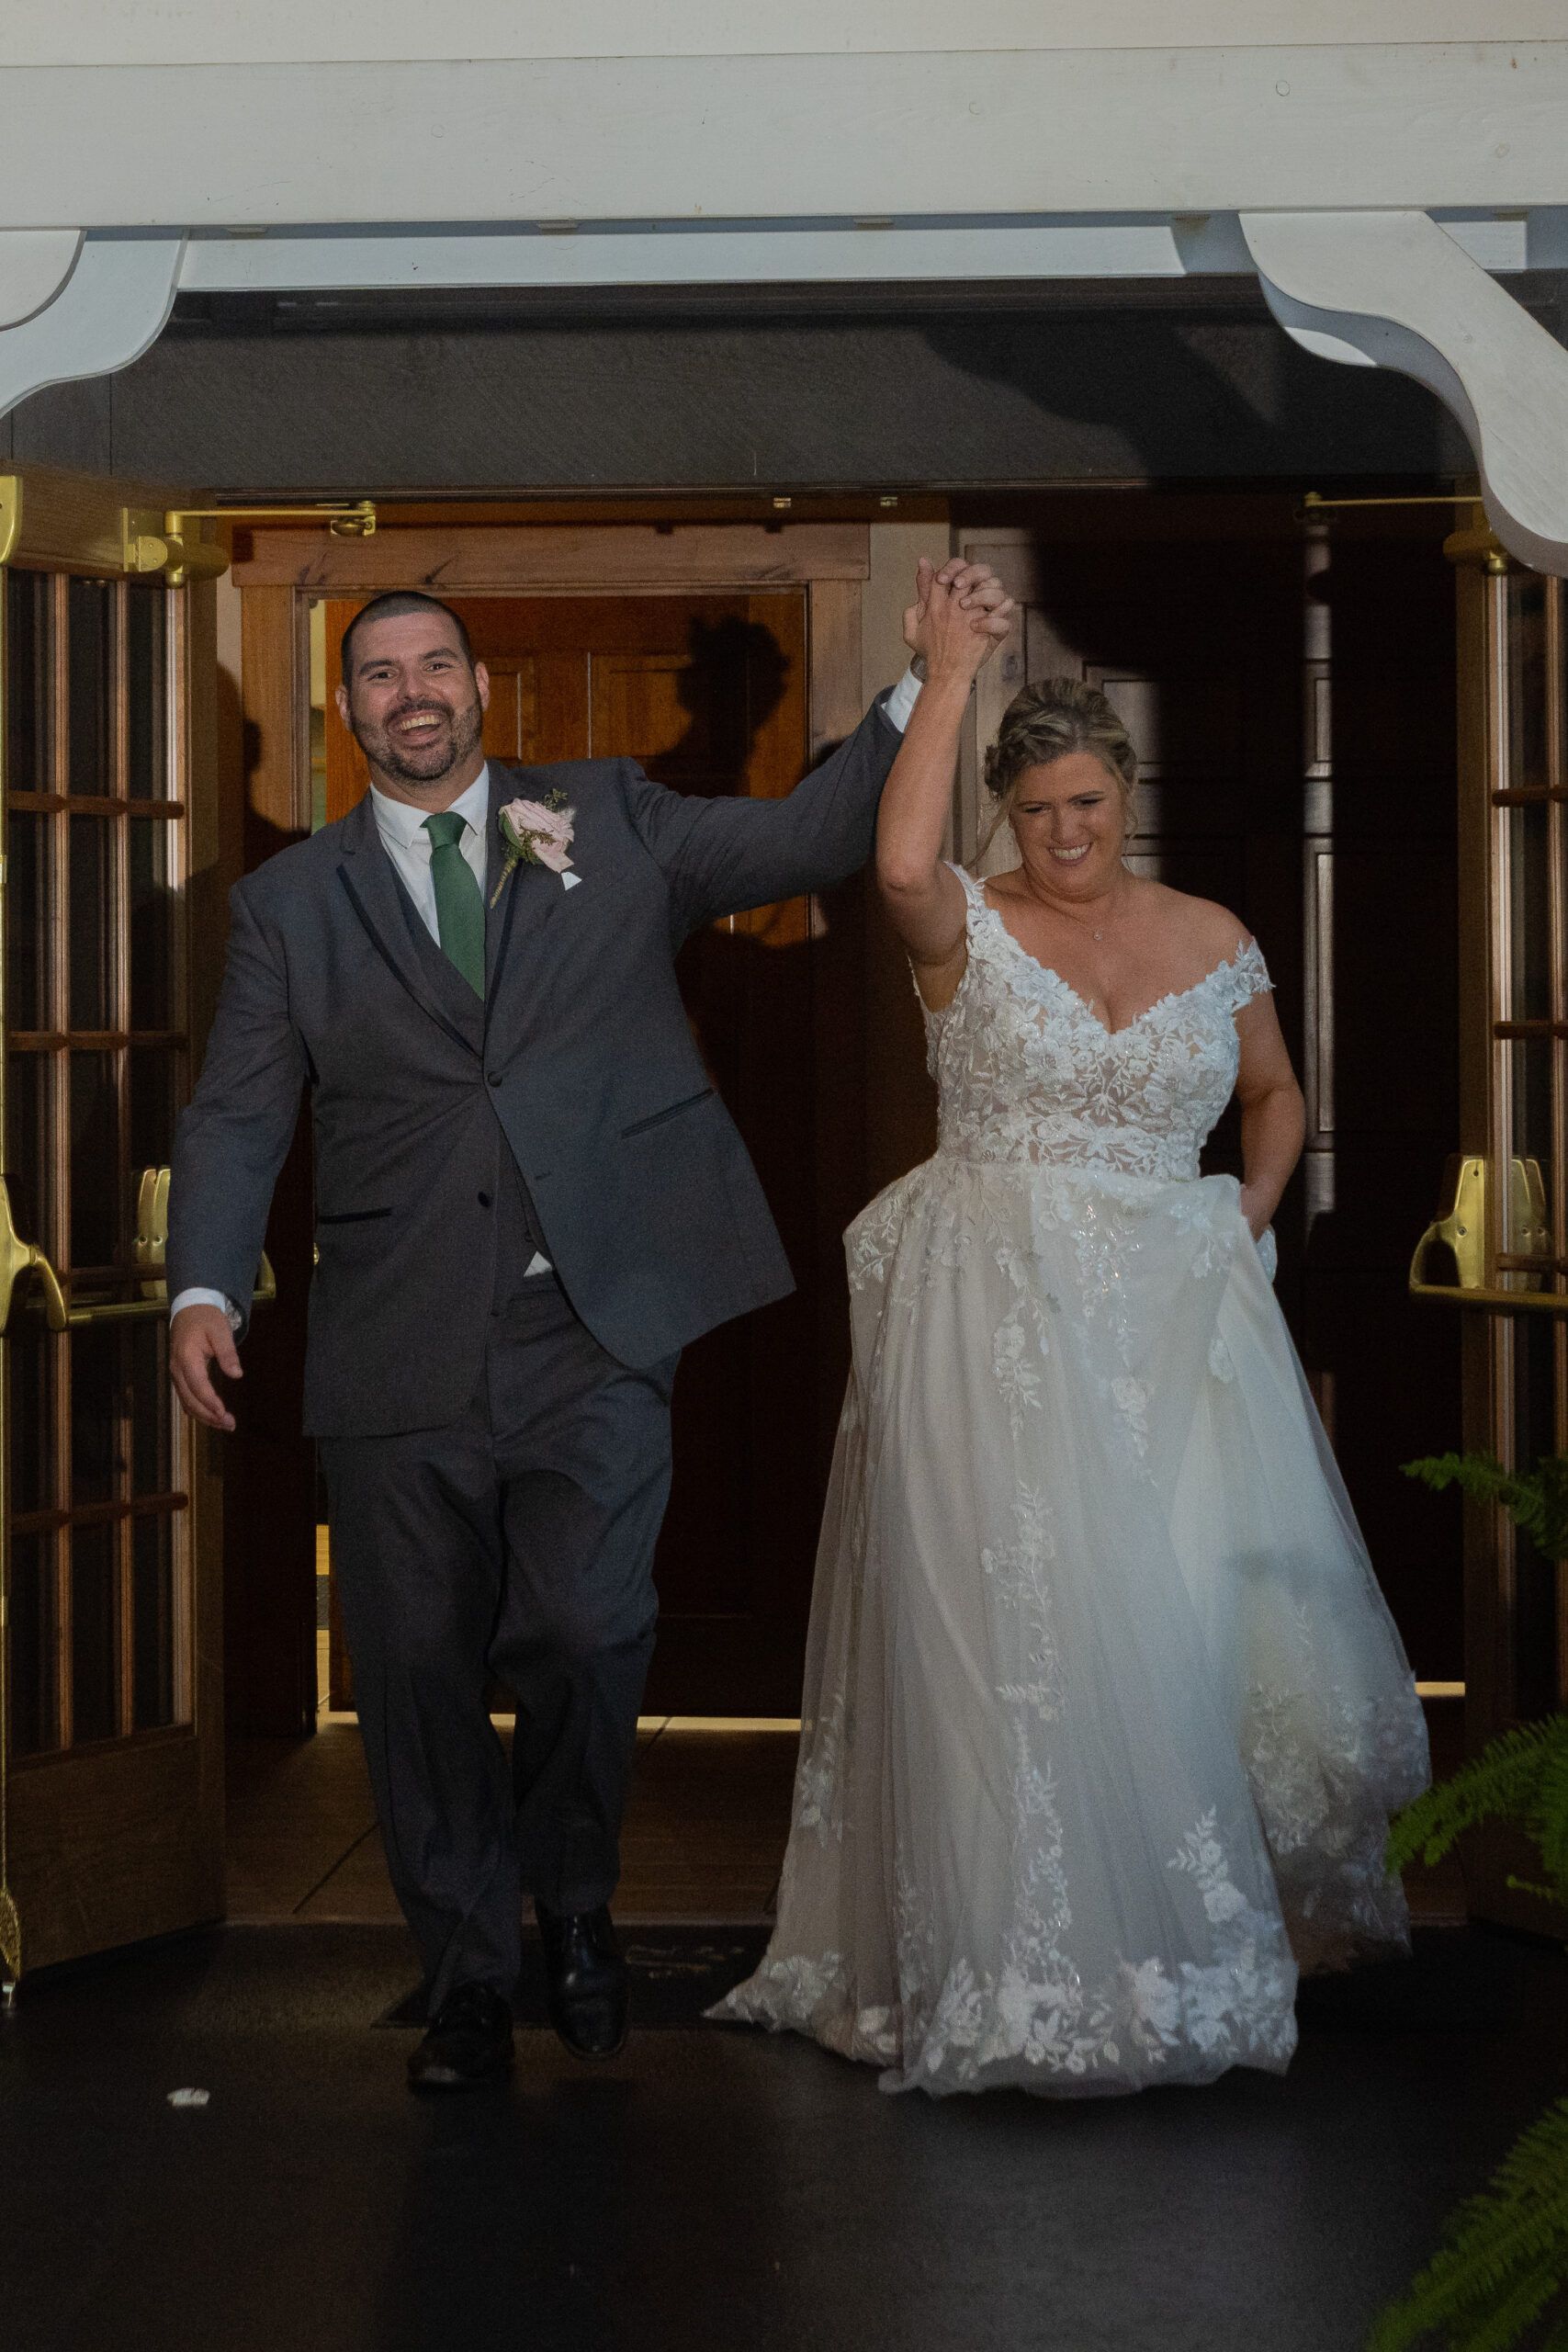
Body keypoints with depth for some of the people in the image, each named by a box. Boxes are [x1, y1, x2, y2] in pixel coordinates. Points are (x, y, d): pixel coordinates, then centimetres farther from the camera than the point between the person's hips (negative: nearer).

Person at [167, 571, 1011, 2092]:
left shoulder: (610, 822, 13)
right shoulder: (293, 900, 12)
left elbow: (809, 837, 9)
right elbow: (238, 1116, 7)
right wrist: (205, 1289, -8)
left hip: (595, 1328, -1)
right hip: (401, 1350, 1)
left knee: (584, 1631, -12)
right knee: (418, 1666, 4)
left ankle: (574, 1903, 16)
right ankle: (467, 1968, 22)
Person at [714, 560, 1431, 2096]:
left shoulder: (1210, 938, 9)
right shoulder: (970, 931, -2)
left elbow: (1273, 1091, 26)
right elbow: (900, 865, -26)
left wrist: (1253, 1211, 7)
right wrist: (946, 677, -18)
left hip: (1173, 1320, 3)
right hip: (1000, 1321, -3)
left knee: (1208, 1605, 1)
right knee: (1016, 1614, -6)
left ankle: (1238, 1912, 23)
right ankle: (1040, 1959, 3)